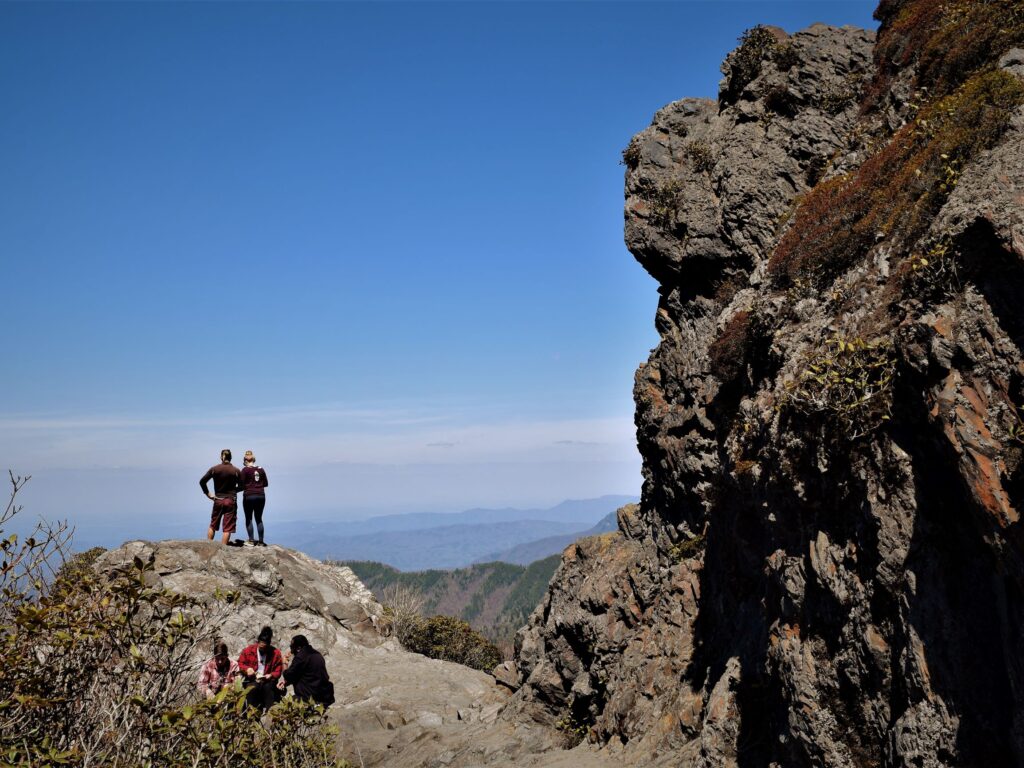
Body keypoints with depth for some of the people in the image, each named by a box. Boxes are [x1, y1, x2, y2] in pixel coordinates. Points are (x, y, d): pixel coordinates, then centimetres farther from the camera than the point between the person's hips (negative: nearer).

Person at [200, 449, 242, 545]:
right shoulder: (236, 471, -5)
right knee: (227, 528, 1)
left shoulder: (214, 469, -1)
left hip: (218, 500, 2)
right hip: (231, 501, -2)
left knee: (212, 526, 18)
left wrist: (208, 493, 7)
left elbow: (202, 481, -2)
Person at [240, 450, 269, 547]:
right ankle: (261, 541, 9)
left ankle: (251, 541, 3)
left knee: (249, 519, 6)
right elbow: (266, 484, 11)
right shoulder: (261, 469, 6)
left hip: (249, 496, -4)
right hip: (261, 496, 4)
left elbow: (242, 484, -8)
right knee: (259, 519, 10)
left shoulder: (245, 470, -6)